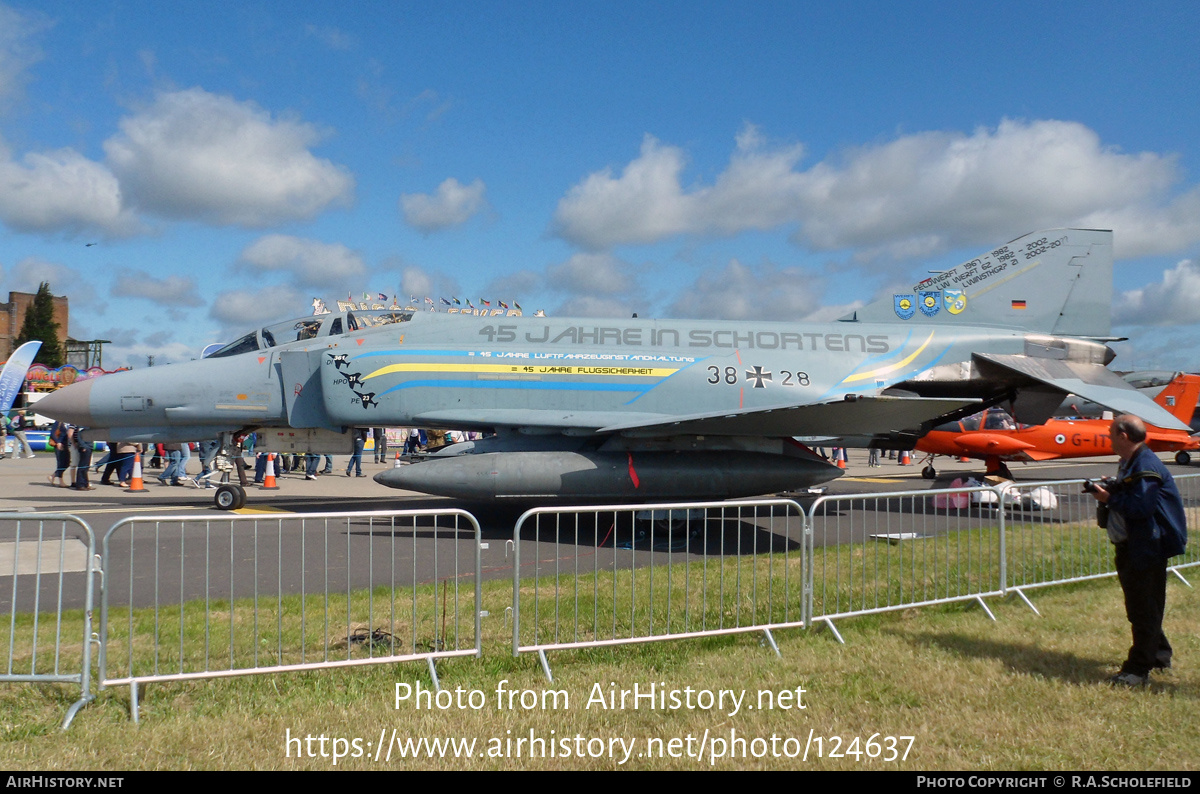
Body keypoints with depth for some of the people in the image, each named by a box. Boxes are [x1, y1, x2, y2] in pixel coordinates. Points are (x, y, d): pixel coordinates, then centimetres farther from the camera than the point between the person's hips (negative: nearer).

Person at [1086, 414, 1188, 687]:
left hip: (1146, 550, -10)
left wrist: (1109, 499, -16)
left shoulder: (1147, 466, -20)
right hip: (1129, 547, 11)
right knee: (1140, 608, 20)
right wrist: (1107, 490, 1)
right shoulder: (1129, 463, 13)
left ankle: (1139, 670, 2)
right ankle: (1159, 655, 34)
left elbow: (1141, 507, -28)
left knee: (1143, 611, -3)